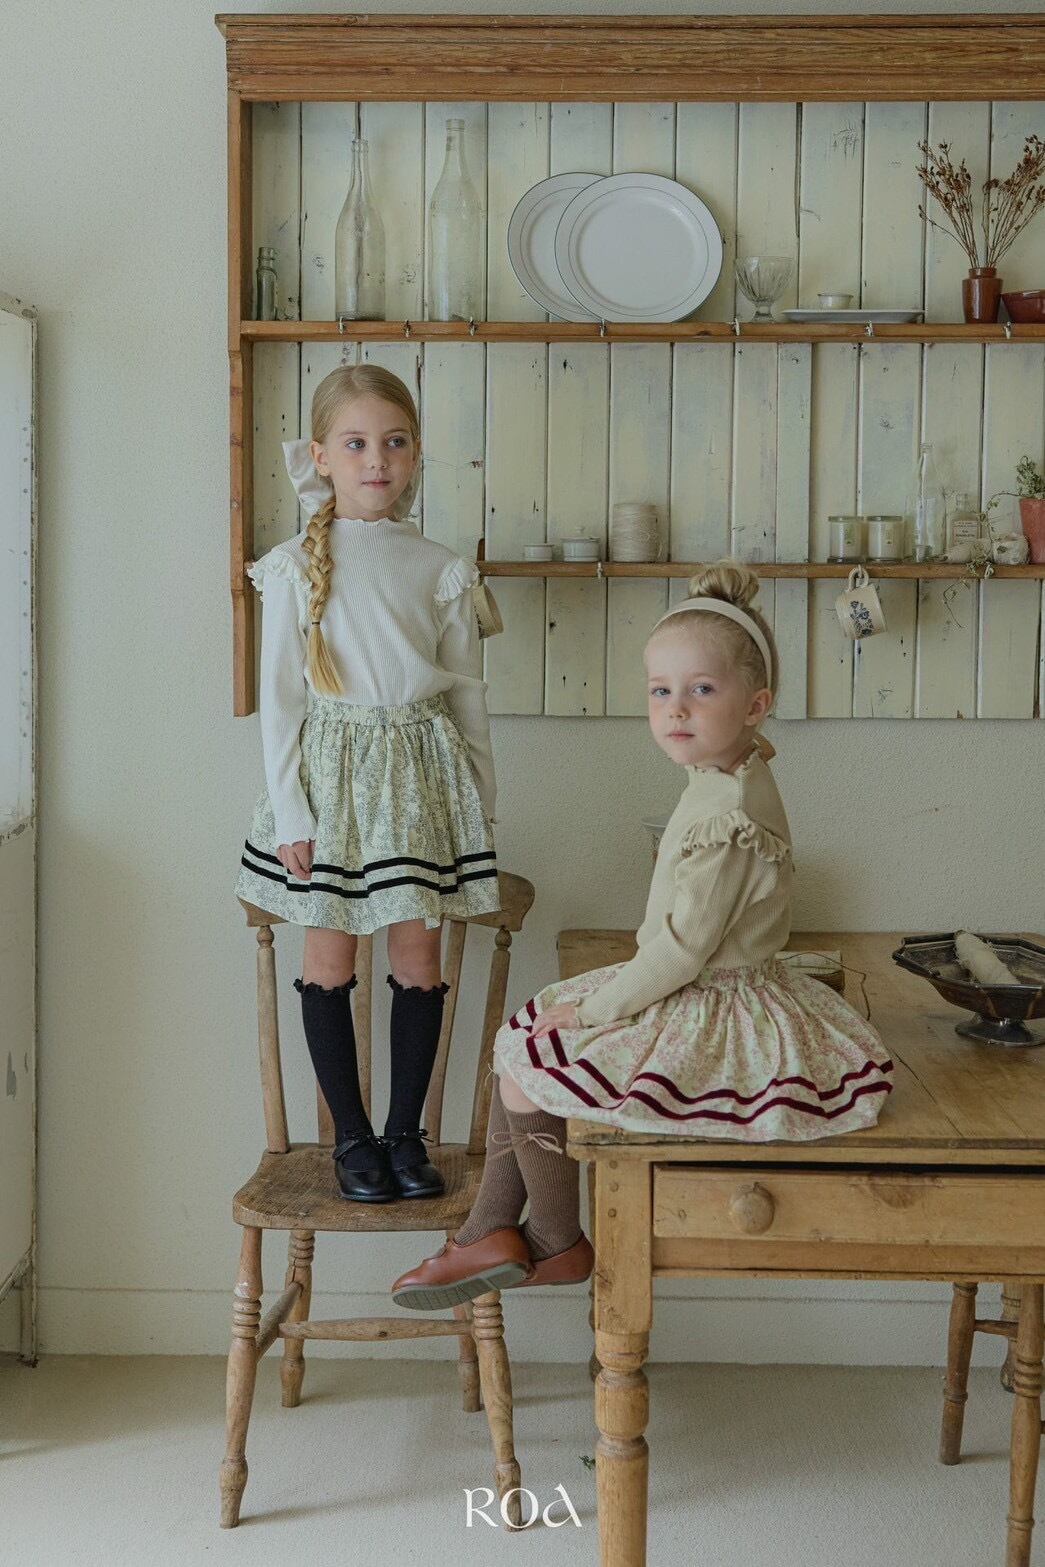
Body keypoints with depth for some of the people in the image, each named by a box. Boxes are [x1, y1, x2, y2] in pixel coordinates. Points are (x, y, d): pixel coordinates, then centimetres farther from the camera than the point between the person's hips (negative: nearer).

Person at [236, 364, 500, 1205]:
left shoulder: (441, 568, 2)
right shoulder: (296, 566, -3)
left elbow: (468, 694, 8)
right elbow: (279, 696, -2)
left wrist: (481, 804, 8)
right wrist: (290, 814, -6)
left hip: (422, 773, 2)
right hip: (331, 772, -1)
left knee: (419, 956, 5)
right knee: (330, 958, 4)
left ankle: (406, 1130, 18)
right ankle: (352, 1136, 18)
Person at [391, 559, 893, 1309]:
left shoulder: (728, 814, -25)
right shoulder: (722, 783, 7)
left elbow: (684, 947, -25)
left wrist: (597, 1007, -14)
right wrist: (604, 997, 9)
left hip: (711, 1017, -11)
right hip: (692, 994, 11)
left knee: (529, 1066, -8)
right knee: (520, 1037, 11)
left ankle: (560, 1246, 13)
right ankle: (490, 1232, 14)